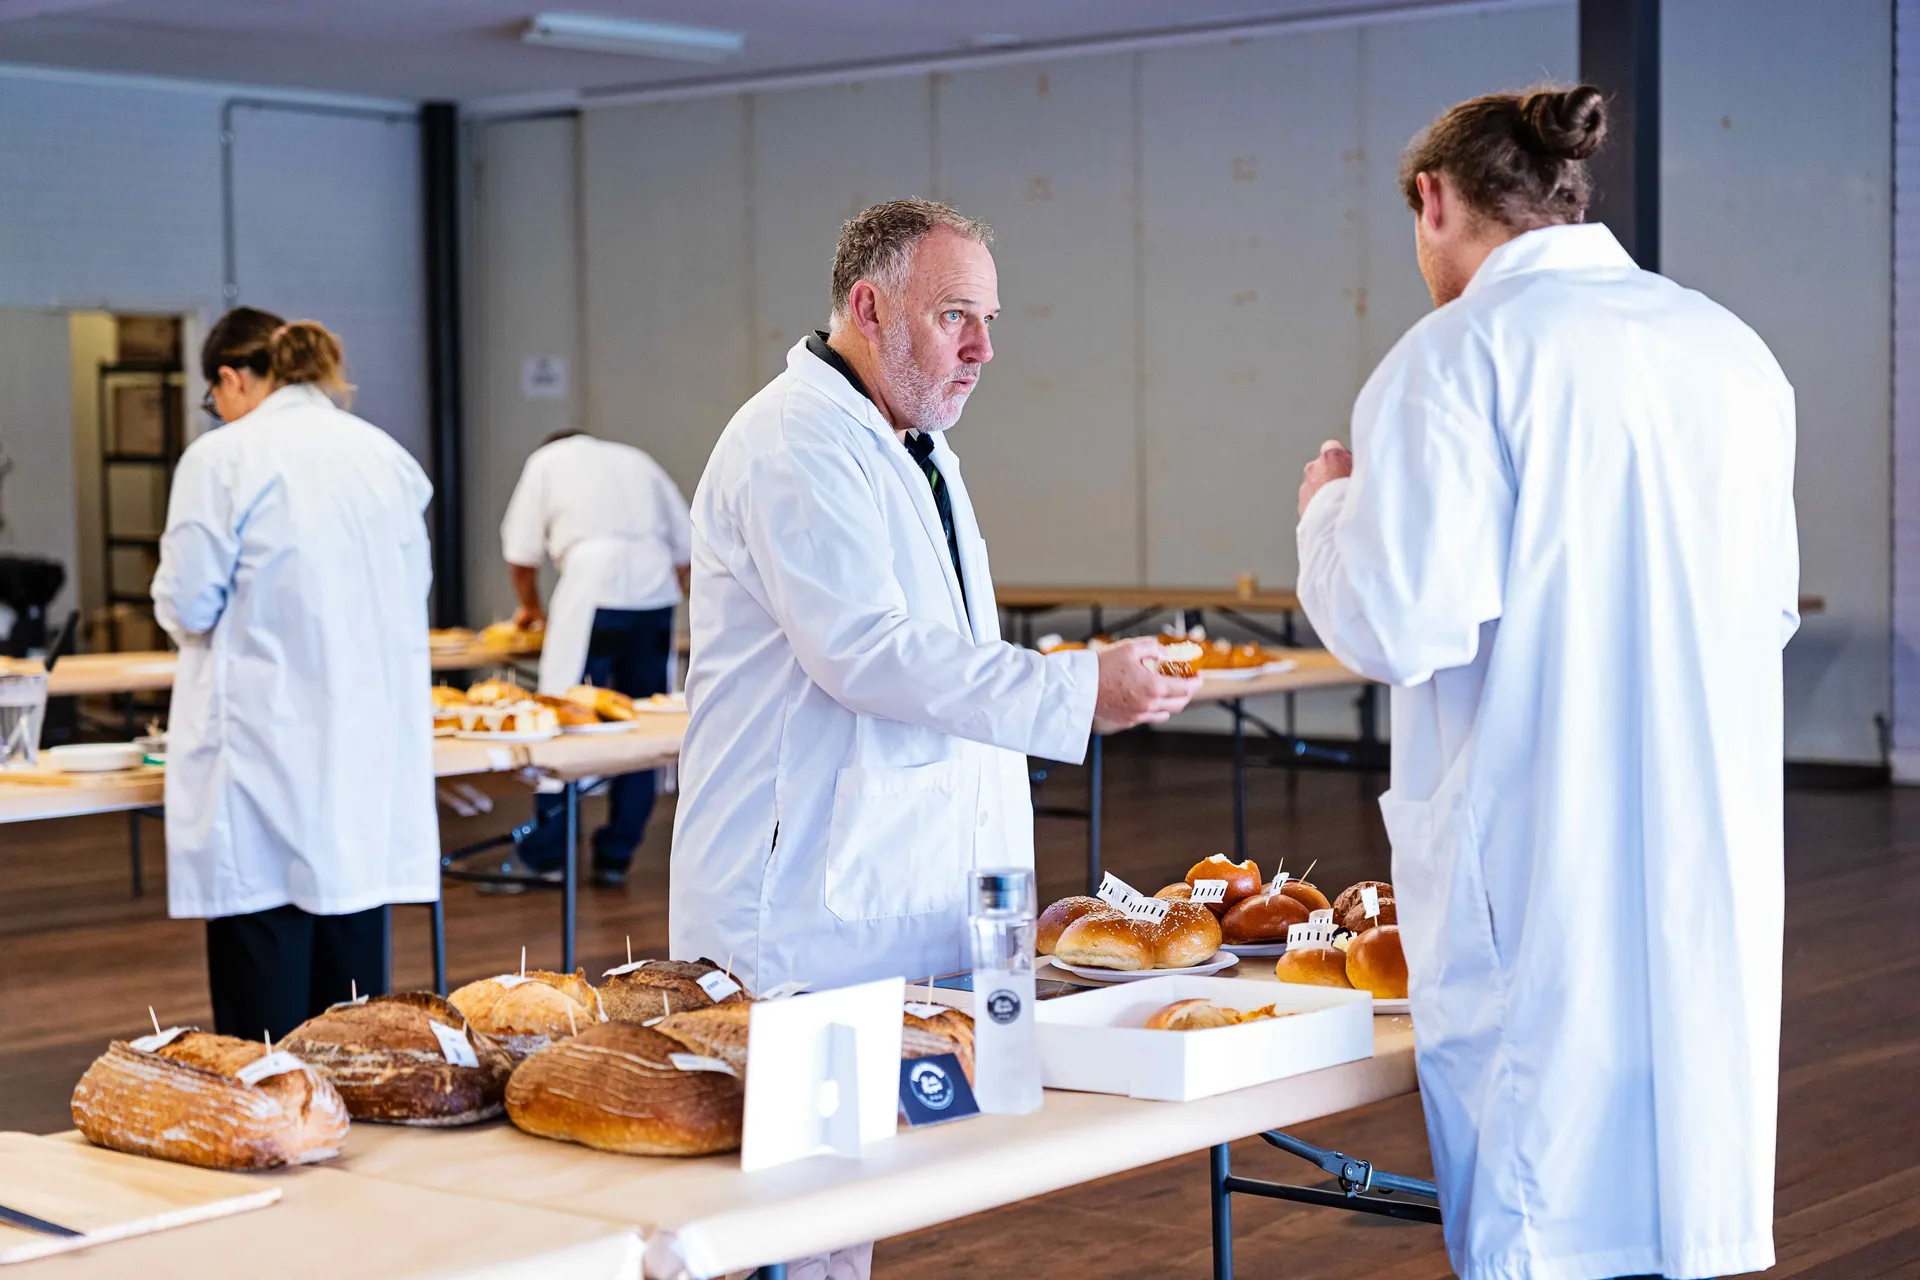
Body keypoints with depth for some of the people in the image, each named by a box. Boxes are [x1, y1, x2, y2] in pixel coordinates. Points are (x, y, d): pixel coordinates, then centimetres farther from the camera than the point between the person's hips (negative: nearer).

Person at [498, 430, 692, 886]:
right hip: (656, 595, 4)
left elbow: (521, 557, 15)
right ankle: (615, 856, 12)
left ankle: (545, 854, -1)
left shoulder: (547, 461, 17)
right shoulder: (636, 460, 27)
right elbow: (686, 551, 22)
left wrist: (532, 608, 32)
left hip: (593, 592, -4)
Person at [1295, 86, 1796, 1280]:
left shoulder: (1460, 353, -11)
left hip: (1540, 872, -6)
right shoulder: (1732, 349, 10)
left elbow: (1399, 627, -16)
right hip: (1713, 859, 6)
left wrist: (1333, 509, 3)